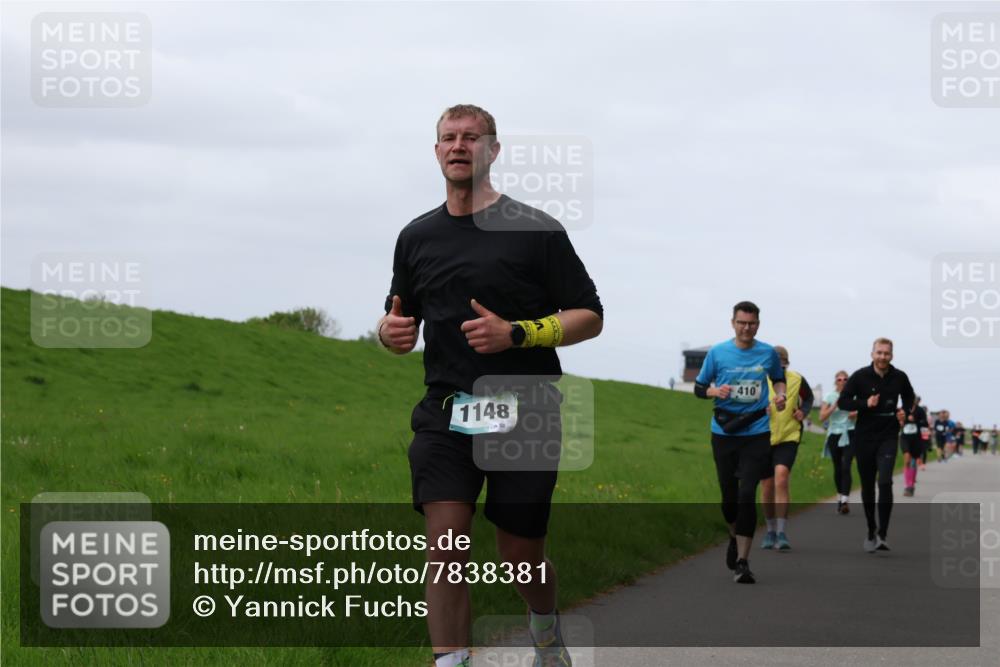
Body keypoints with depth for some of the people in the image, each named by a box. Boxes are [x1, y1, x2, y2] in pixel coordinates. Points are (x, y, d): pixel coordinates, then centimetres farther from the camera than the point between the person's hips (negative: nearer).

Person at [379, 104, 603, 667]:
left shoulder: (536, 230, -2)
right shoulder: (417, 236, 11)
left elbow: (589, 317, -2)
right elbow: (400, 323, 22)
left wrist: (516, 333, -17)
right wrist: (392, 331, -3)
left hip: (525, 417, -2)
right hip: (445, 412, 2)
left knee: (522, 554, 6)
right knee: (445, 541, -14)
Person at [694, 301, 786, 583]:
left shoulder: (768, 353, 3)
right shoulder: (717, 353, 0)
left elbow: (778, 378, 21)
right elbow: (699, 388, 7)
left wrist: (780, 394, 0)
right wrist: (715, 391, -15)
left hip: (756, 433, -1)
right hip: (724, 433, 1)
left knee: (747, 494, -12)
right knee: (729, 494, 8)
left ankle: (742, 561, -10)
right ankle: (735, 536, 40)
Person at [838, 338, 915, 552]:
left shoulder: (899, 378, 0)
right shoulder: (860, 376, -6)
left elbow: (908, 397, 20)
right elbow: (842, 402, -4)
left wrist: (905, 410, 0)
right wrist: (865, 403, -18)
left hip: (888, 437, -1)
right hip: (864, 437, 1)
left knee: (885, 482, -17)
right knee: (867, 486, 10)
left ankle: (883, 534, -14)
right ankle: (871, 531, 27)